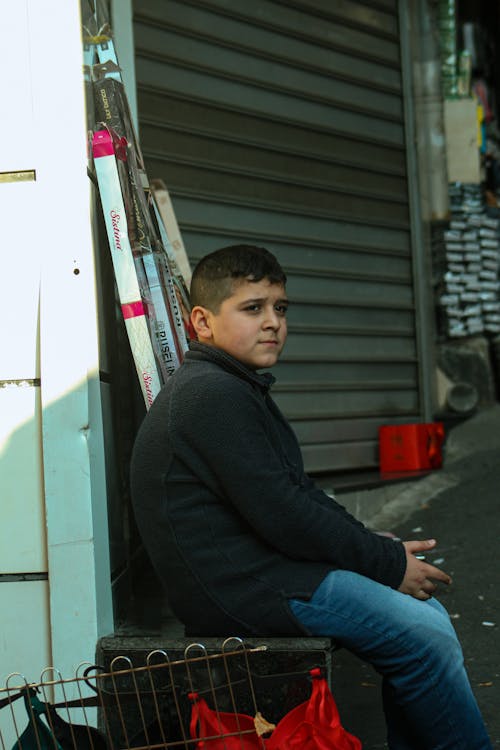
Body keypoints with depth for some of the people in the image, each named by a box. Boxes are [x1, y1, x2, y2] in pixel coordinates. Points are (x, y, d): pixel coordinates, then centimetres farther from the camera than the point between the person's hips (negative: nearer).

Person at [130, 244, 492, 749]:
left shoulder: (236, 389, 18)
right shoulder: (213, 394, -17)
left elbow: (299, 495, 17)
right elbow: (283, 517, -21)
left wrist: (380, 549, 4)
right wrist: (388, 564, -10)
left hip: (257, 568, 11)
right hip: (238, 588, -11)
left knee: (425, 611, 10)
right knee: (423, 635, -11)